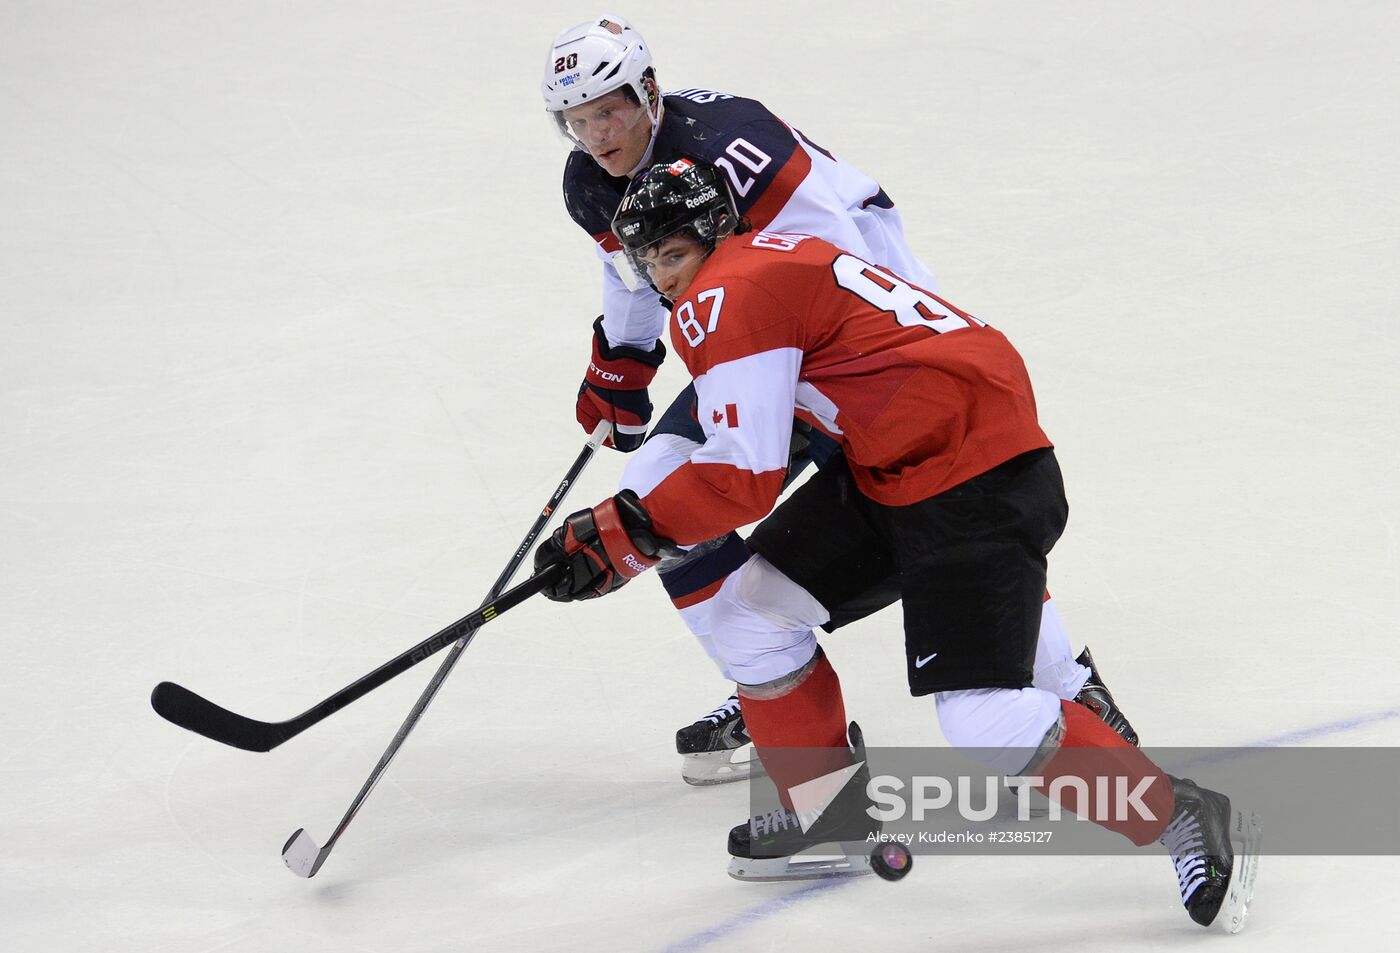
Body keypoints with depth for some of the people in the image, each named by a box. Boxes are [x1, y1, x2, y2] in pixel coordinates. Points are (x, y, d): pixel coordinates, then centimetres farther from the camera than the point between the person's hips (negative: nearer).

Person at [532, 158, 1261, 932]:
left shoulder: (726, 297, -13)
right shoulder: (773, 262, 17)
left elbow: (743, 477, -20)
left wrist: (618, 536, -12)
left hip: (979, 473, -11)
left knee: (984, 718, -17)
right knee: (753, 608, 11)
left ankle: (1189, 820, -7)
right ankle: (833, 804, 26)